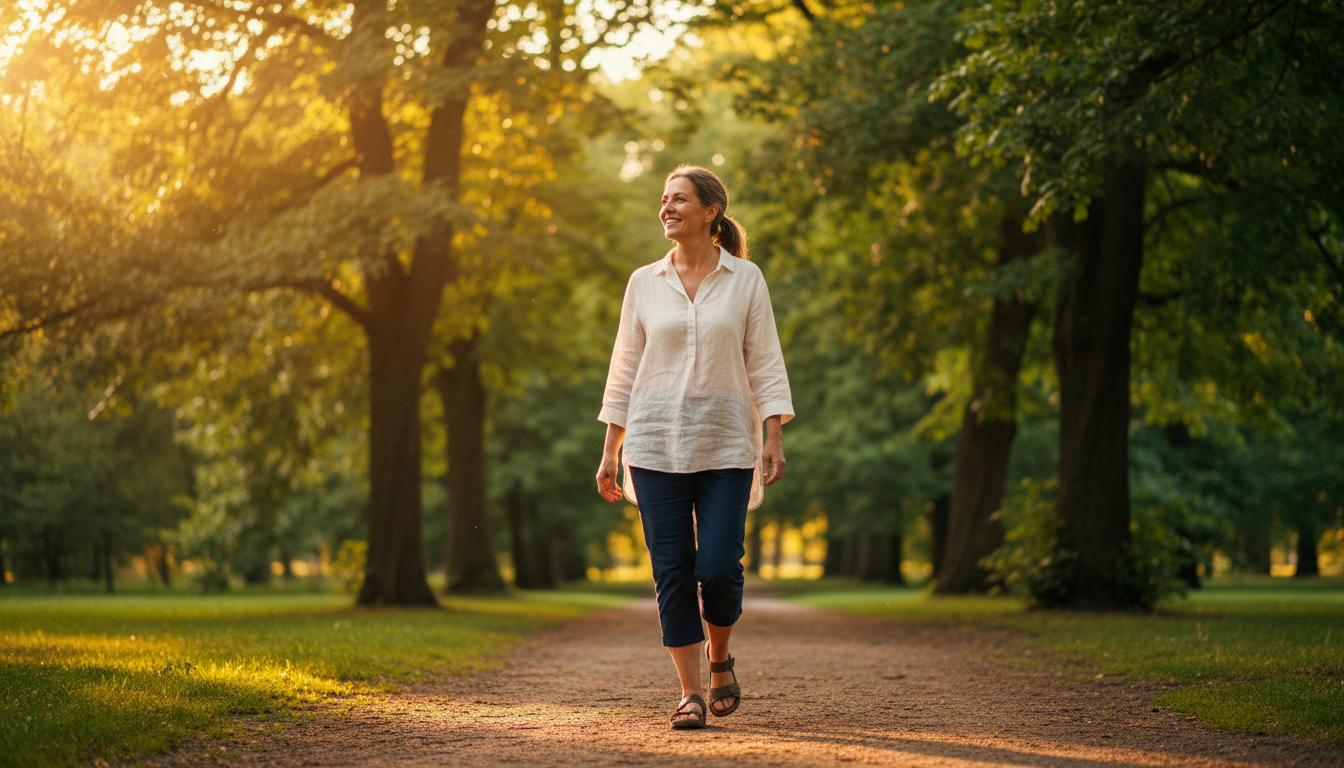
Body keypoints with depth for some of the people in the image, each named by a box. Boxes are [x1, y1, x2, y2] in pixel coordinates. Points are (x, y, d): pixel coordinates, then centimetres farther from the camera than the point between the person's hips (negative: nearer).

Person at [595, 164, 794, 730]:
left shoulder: (745, 279, 4)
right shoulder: (645, 283, 8)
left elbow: (765, 363, 2)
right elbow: (625, 369, 10)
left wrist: (774, 438, -8)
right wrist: (609, 452, 8)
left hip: (725, 445, -1)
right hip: (656, 444, 2)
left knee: (719, 567, -9)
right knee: (672, 570, -3)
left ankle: (719, 659, 20)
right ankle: (691, 690, 5)